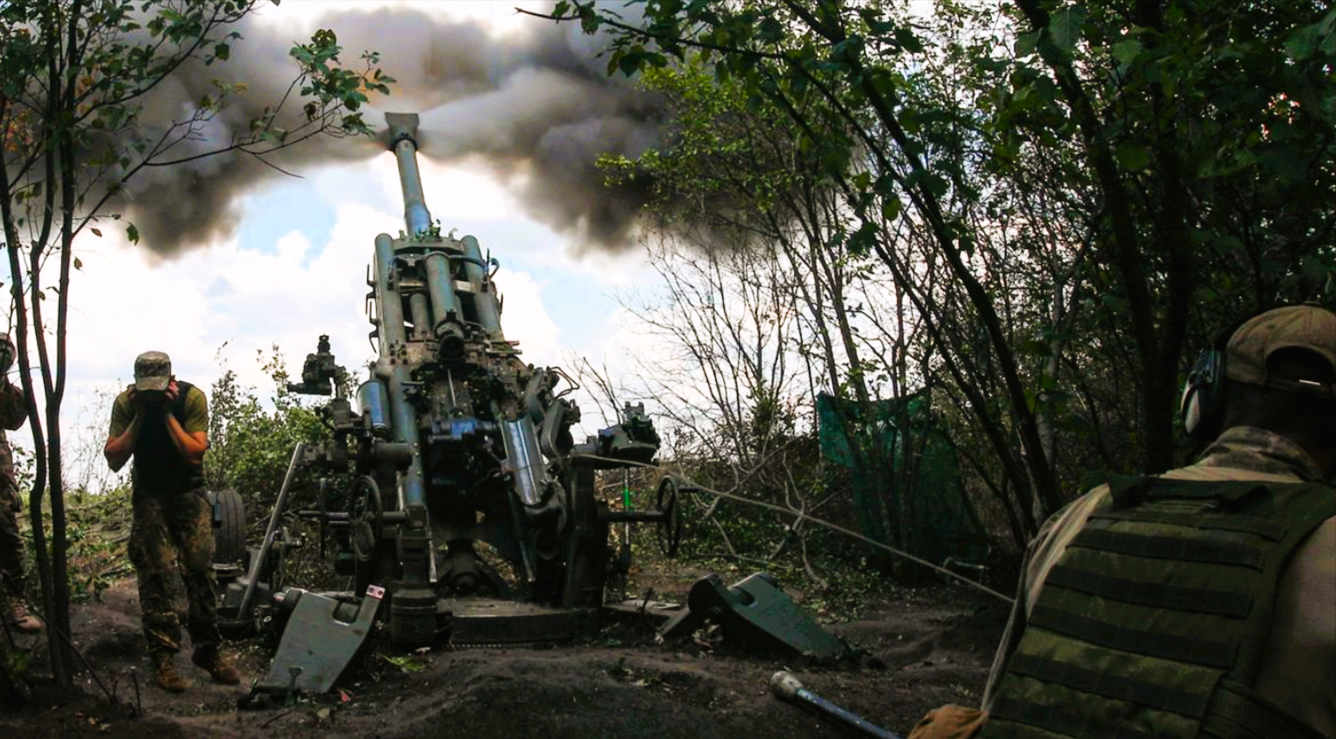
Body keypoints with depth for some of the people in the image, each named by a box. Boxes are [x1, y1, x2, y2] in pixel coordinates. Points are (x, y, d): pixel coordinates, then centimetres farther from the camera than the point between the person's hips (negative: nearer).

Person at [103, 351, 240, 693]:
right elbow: (114, 460, -13)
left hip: (189, 491, 0)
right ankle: (163, 658, -5)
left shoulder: (192, 398, -13)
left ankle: (208, 650, 3)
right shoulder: (125, 403, -9)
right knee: (156, 575, -9)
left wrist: (167, 414, -22)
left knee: (200, 569, -8)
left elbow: (195, 453, -19)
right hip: (149, 495, 0)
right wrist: (139, 416, -20)